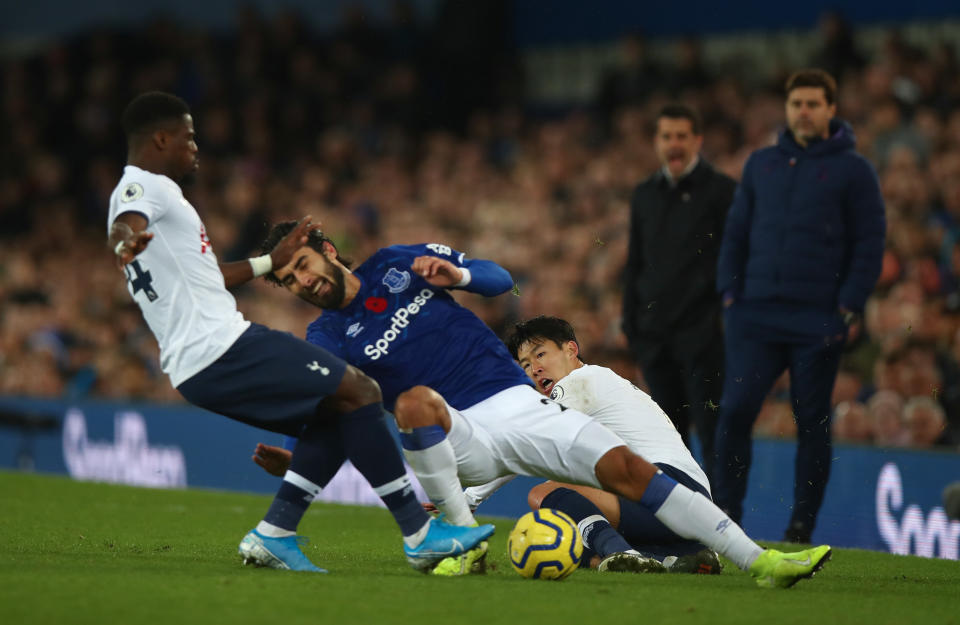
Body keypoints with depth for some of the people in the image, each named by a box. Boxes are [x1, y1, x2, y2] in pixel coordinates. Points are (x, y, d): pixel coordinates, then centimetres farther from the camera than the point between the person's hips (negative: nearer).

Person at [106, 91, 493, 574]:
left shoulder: (146, 188, 26)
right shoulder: (143, 186, -5)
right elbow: (124, 225, -30)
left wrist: (273, 261, 43)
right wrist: (127, 241, -53)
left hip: (194, 367, 11)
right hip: (221, 347, -11)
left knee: (335, 415, 16)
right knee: (359, 392, -9)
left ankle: (273, 535, 5)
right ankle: (420, 535, -10)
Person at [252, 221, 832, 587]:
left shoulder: (398, 264, 8)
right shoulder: (327, 339, 3)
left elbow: (501, 279, 11)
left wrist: (456, 274, -9)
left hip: (520, 403, 2)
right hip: (459, 436, -2)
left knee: (626, 466, -13)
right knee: (415, 400, -36)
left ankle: (757, 560, -14)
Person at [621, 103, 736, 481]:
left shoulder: (720, 190, -1)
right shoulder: (645, 195, 15)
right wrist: (630, 322, 14)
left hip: (703, 334, -5)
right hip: (655, 336, 5)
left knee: (710, 431, -8)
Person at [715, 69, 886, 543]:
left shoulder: (852, 170, 3)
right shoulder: (760, 165, 15)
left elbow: (869, 245, 1)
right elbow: (736, 232, 18)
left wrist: (848, 308, -8)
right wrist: (730, 293, 6)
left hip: (819, 321, -3)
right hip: (755, 314, 3)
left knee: (812, 422, 0)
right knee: (735, 410, -8)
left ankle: (803, 523, 7)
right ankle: (725, 514, -2)